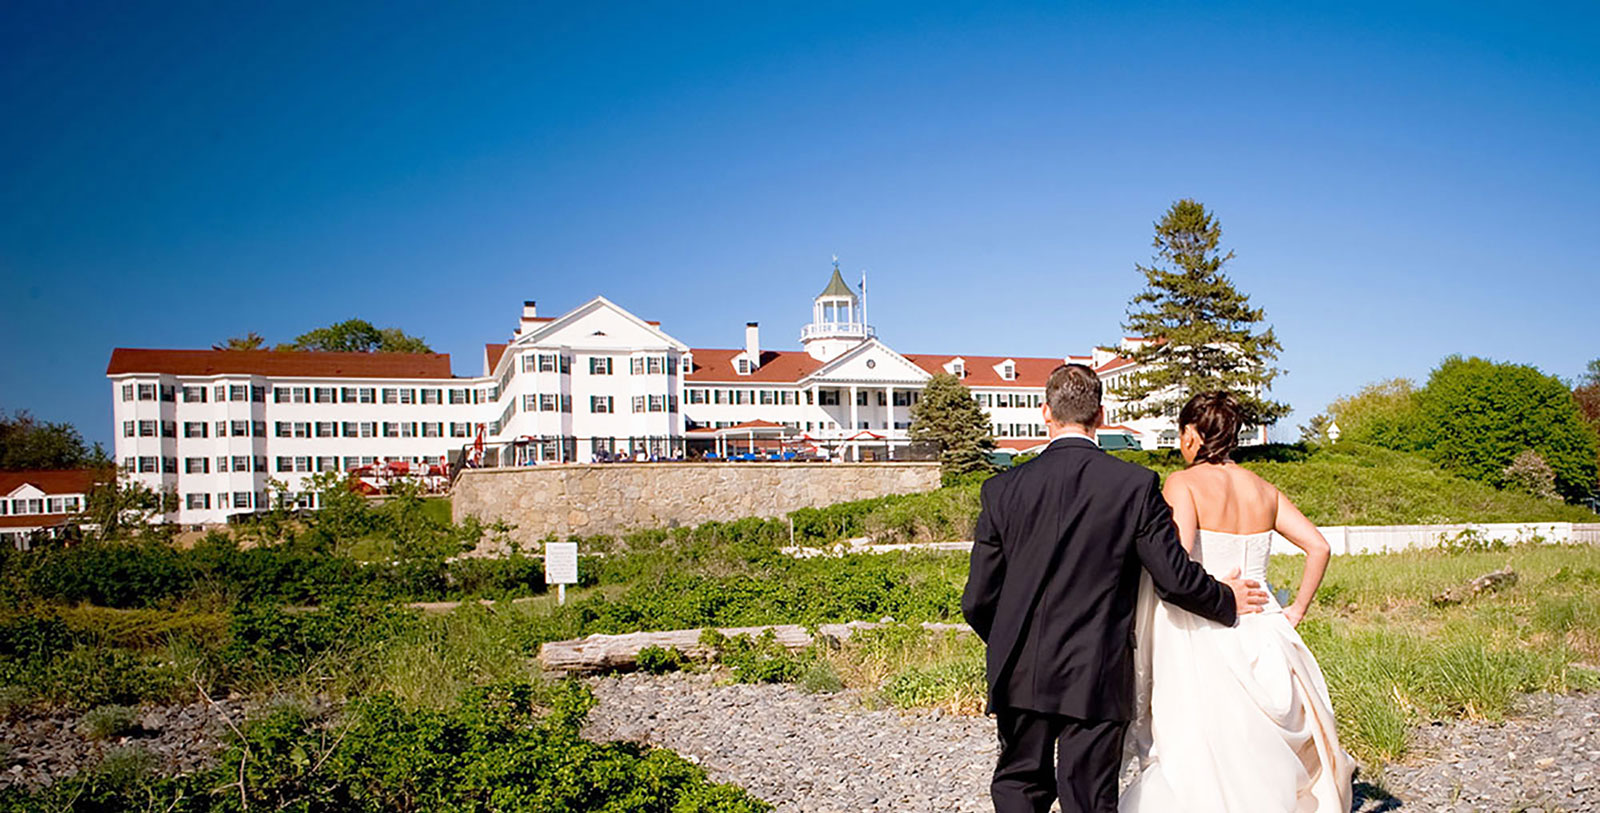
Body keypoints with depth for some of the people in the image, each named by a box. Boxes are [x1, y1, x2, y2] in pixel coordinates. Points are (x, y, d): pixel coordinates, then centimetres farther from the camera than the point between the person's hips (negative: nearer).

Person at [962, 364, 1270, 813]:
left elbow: (978, 600, -2)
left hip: (1021, 676, 2)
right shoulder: (1136, 484, -8)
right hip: (1097, 678, -1)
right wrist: (1227, 600, 14)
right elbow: (1174, 578, -7)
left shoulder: (1003, 489, -4)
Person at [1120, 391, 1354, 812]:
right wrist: (1295, 611, 8)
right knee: (1262, 758, 16)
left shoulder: (1184, 484, -10)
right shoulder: (1262, 489, 8)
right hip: (1260, 639, 6)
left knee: (1203, 767, 3)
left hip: (1204, 646, -6)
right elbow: (1318, 545, 6)